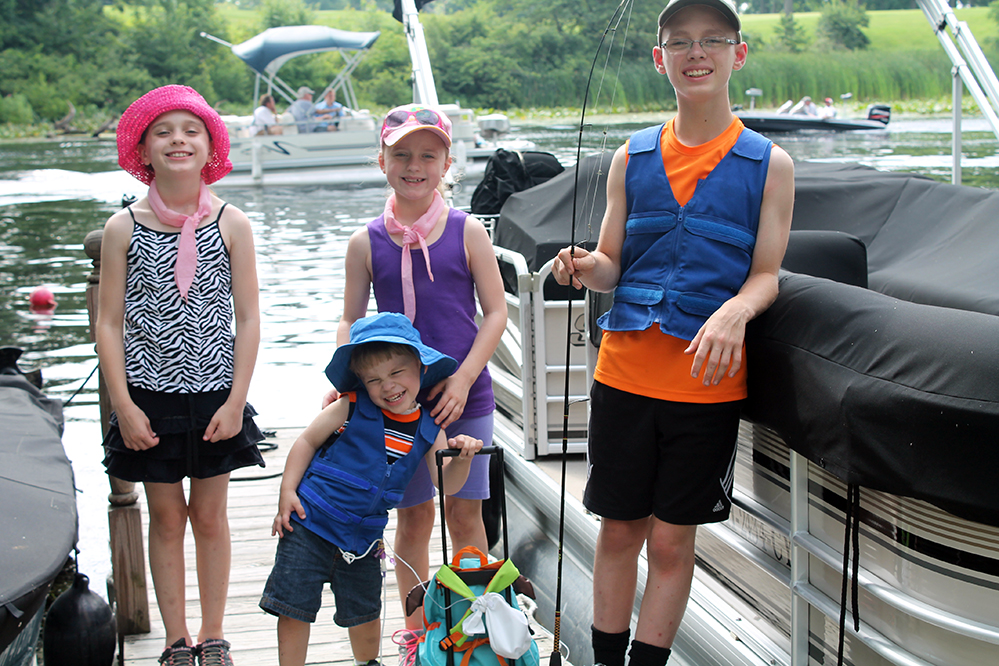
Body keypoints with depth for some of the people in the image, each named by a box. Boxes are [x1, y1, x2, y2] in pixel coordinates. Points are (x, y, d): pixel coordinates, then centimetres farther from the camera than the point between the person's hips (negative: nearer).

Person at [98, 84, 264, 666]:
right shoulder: (124, 227, -3)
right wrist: (124, 406, -7)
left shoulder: (231, 224, -3)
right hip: (151, 397, 0)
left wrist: (236, 401, -7)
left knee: (210, 516, 9)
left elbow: (249, 318, -2)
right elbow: (109, 323, -1)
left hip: (216, 395, 0)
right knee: (167, 518, 7)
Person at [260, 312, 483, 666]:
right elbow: (307, 442, -3)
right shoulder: (351, 409, -11)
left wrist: (461, 458, -24)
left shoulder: (429, 429, -1)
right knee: (295, 606, -2)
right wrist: (288, 493, -10)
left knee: (365, 612, 18)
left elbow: (445, 483, -3)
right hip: (310, 522, -3)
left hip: (364, 536, 4)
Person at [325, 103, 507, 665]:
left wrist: (463, 378, -12)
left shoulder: (467, 232, -4)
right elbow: (352, 322, 5)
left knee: (465, 513, 6)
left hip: (465, 396, -1)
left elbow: (496, 313, -3)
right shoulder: (368, 243, 0)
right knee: (414, 514, 10)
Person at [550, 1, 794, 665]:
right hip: (624, 370, 2)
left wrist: (735, 311, -23)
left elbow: (766, 275, -1)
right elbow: (611, 263, 10)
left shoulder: (769, 163, 1)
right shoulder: (631, 158, 7)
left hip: (708, 380, -2)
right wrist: (585, 267, -14)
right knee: (619, 529, 10)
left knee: (672, 539, 5)